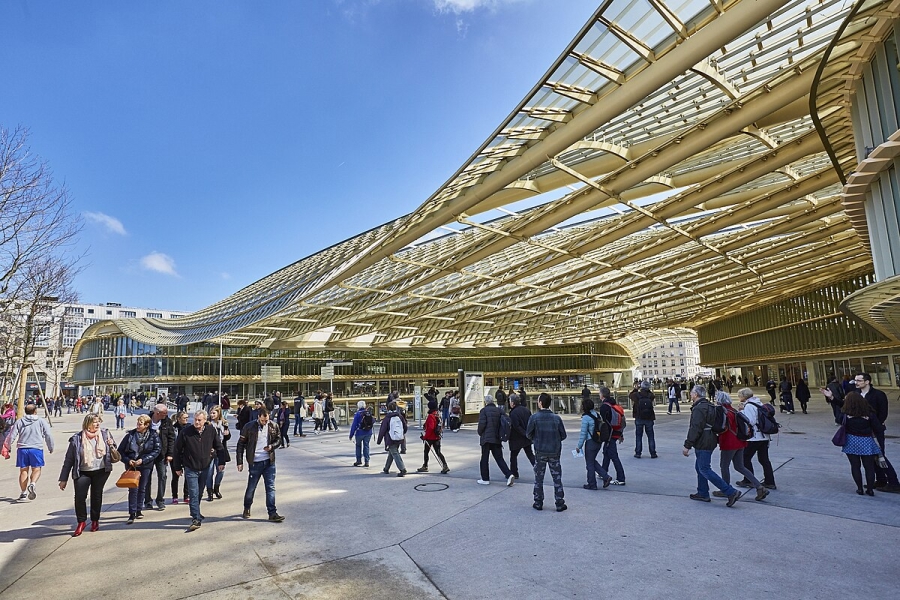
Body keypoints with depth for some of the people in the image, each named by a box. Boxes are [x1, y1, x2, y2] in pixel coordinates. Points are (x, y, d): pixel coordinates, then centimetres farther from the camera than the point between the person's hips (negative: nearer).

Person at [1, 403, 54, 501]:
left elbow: (11, 436, 3)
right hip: (36, 448, -2)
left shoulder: (19, 422, 9)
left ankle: (23, 492, 9)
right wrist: (50, 448, 14)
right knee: (36, 469, 3)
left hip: (22, 448, 2)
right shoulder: (41, 421, 4)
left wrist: (6, 448, 13)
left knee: (23, 470, 10)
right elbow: (48, 436, 3)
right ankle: (32, 484, -24)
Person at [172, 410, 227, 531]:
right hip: (191, 469, -2)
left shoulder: (211, 431, -4)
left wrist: (221, 462, -1)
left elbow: (219, 447, 6)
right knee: (194, 494, -7)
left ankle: (195, 513, 35)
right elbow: (177, 450, 0)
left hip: (205, 468, 2)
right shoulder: (185, 432, -10)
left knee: (200, 493, 15)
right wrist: (178, 467, 3)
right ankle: (196, 519, -2)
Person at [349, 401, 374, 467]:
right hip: (368, 433, 3)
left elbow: (354, 425, -11)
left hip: (360, 433, -3)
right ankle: (366, 462, 6)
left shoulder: (357, 414, -12)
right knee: (366, 446, 9)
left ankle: (359, 461, 19)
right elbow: (373, 421, 7)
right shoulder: (369, 413, 2)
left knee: (358, 445, 16)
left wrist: (351, 434, -6)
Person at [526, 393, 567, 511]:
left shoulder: (534, 417, -11)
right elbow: (563, 435, 1)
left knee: (538, 478, 12)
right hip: (555, 452, 1)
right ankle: (560, 504, 13)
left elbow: (529, 434, -3)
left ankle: (538, 503, 18)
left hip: (540, 452, -1)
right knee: (557, 478, 10)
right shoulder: (556, 418, -6)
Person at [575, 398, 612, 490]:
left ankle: (592, 484, 16)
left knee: (590, 463, 7)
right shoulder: (597, 414, 6)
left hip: (590, 442, -8)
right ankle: (606, 477, 13)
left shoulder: (586, 418, -18)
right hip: (599, 441, 8)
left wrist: (579, 446, -8)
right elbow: (601, 427, 12)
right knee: (593, 461, 22)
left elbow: (583, 433, -16)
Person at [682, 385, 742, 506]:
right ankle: (703, 494, 23)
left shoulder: (698, 409, -19)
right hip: (710, 442, 10)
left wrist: (687, 446, -20)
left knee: (704, 469, -7)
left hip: (703, 444, -10)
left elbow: (695, 429, -24)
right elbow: (712, 426, 24)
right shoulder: (710, 406, 14)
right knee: (699, 467, 18)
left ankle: (731, 492, -10)